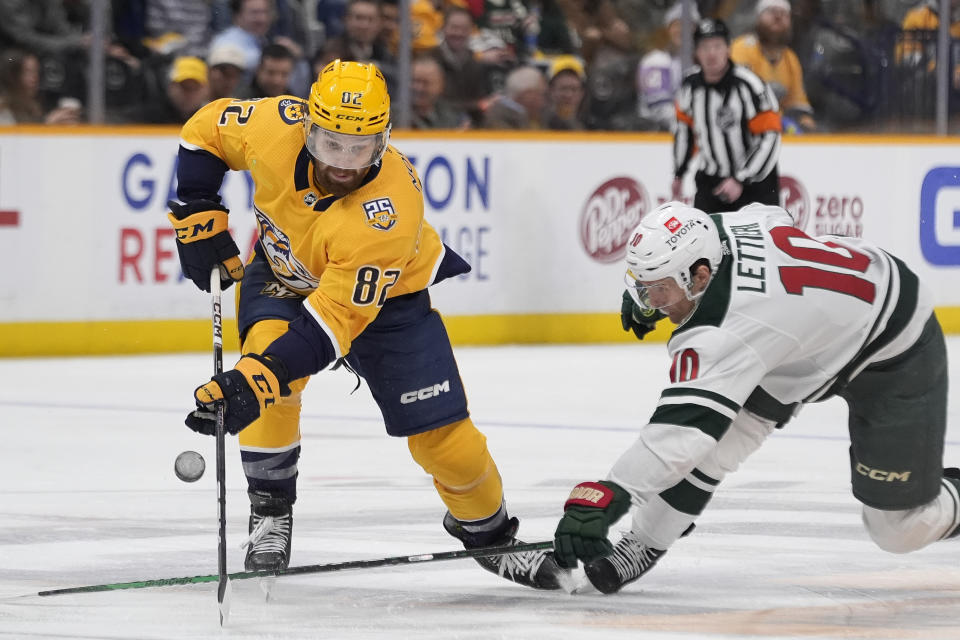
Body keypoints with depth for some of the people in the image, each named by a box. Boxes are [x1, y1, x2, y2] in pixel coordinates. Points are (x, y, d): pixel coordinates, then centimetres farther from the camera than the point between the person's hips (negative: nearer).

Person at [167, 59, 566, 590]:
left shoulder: (389, 213, -40)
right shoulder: (275, 127, -30)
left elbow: (333, 321, -42)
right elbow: (205, 131, -8)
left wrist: (254, 381, -49)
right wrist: (200, 220, -11)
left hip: (382, 293, -3)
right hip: (282, 273, 3)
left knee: (439, 429, -7)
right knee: (267, 343, -28)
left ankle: (487, 530, 24)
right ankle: (269, 512, -9)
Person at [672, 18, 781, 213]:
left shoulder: (749, 85, -21)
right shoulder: (690, 85, -4)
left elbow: (769, 139, -22)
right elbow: (684, 128, 15)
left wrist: (740, 180, -24)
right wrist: (678, 173, 19)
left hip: (755, 182, -5)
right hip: (710, 180, 5)